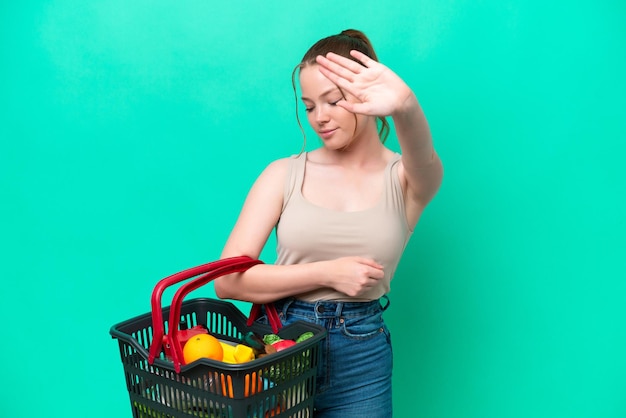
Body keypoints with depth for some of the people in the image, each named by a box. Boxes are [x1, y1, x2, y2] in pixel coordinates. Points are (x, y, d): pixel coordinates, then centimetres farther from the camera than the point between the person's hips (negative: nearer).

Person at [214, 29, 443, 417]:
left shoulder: (406, 179, -2)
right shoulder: (284, 174, -1)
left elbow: (425, 162, -29)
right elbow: (228, 280, -7)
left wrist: (405, 106, -50)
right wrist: (327, 273, -15)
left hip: (360, 360, 0)